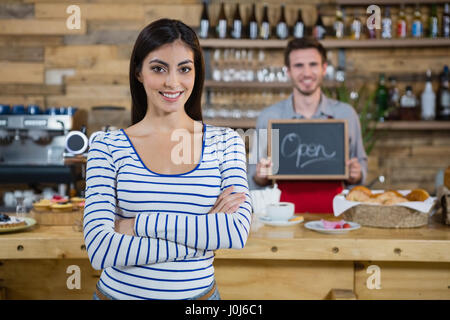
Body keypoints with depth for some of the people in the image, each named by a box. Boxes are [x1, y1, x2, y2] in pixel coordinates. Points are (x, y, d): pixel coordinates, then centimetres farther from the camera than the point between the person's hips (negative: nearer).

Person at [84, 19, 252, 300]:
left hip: (199, 292, 1)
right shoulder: (107, 147, -8)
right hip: (119, 291, -1)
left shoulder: (225, 141, -5)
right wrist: (207, 233, -19)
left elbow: (238, 233, -15)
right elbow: (100, 251, -17)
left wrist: (140, 224, -19)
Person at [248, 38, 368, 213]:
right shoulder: (268, 117, 3)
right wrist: (260, 177, -10)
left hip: (332, 215, 1)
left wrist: (356, 175, -4)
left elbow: (361, 164, 16)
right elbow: (254, 181, 11)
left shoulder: (346, 114, 6)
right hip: (286, 216, -1)